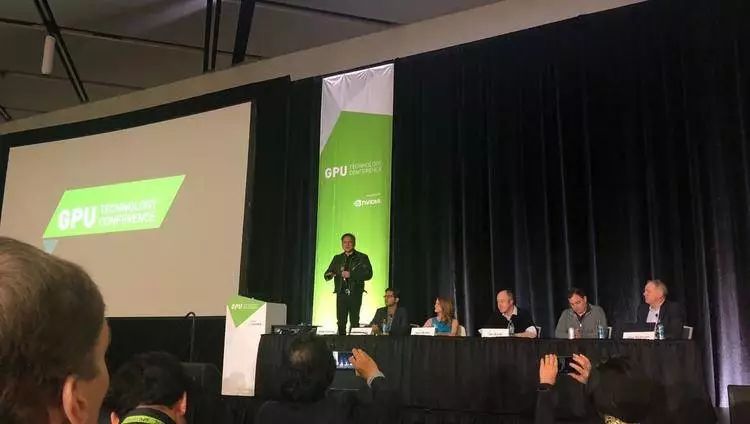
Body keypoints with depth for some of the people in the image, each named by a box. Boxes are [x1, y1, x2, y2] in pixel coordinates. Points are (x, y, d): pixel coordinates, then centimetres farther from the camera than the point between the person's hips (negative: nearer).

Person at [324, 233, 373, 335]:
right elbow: (326, 274, 14)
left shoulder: (362, 257, 5)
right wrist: (330, 275, -11)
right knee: (341, 322, 1)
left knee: (354, 322, -5)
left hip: (355, 294, -3)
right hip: (341, 294, 3)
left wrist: (351, 274, -15)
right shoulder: (337, 258, 18)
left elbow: (368, 274, -7)